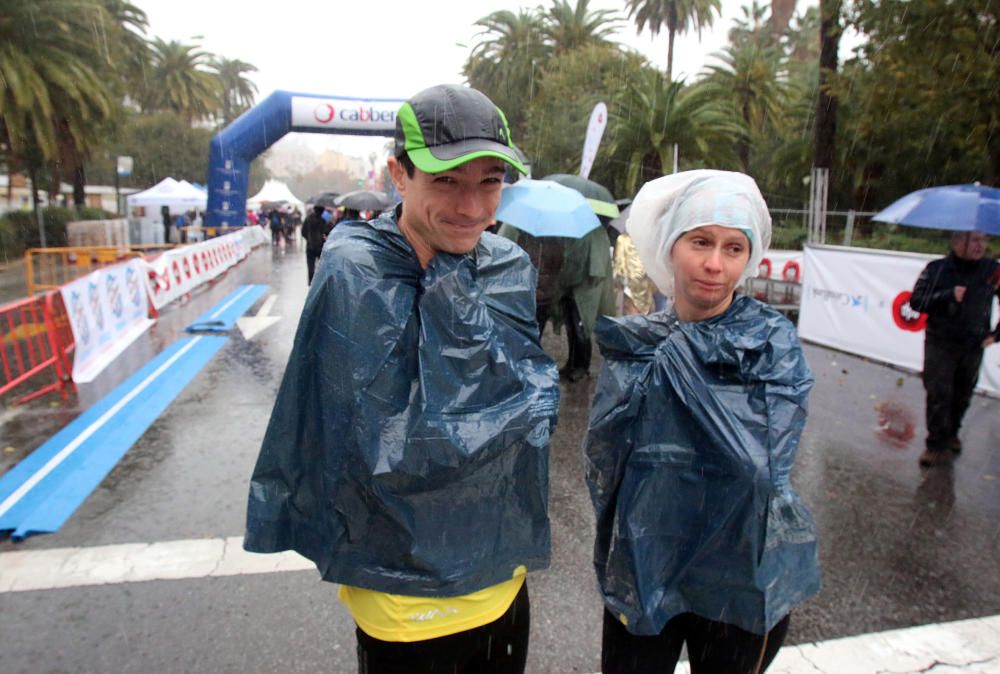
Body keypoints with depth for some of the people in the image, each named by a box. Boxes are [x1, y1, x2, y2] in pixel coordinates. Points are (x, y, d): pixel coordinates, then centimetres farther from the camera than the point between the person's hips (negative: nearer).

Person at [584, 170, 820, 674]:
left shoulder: (772, 341, -10)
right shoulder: (636, 344, -4)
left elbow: (759, 463, -23)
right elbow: (602, 460, -9)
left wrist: (673, 356, -23)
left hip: (739, 583, -1)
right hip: (641, 572, 2)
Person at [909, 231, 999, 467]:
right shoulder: (936, 269, -8)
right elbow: (916, 301, -10)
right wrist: (948, 296, -24)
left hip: (973, 346, 3)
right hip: (940, 343, -2)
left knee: (962, 396, 13)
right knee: (938, 394, -5)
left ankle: (951, 434, 34)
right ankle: (937, 446, 4)